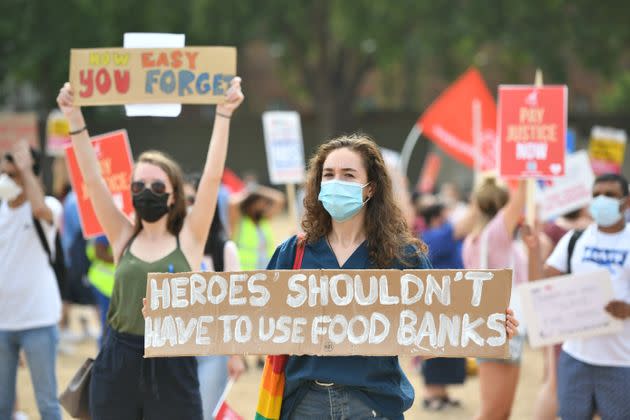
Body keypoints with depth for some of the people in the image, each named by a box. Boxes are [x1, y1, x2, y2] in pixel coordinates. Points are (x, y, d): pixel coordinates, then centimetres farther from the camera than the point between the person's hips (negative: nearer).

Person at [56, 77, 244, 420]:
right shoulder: (124, 237, 8)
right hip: (117, 366, 2)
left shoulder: (189, 238, 3)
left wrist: (224, 114, -10)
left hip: (173, 369, -2)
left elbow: (212, 177, -4)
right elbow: (92, 180, 1)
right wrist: (75, 120, -6)